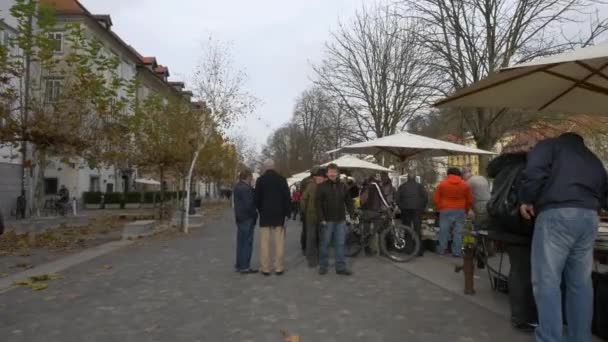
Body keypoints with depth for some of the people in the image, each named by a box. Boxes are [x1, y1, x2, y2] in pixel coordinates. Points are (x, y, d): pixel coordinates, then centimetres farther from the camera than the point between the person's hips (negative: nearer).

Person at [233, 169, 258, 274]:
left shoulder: (237, 187, 13)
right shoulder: (246, 188, -19)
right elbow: (249, 205, -22)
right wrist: (254, 215, -10)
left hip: (240, 218, 10)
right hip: (247, 218, -10)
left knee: (241, 242, 16)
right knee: (247, 243, -4)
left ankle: (239, 265, 23)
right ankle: (244, 267, 0)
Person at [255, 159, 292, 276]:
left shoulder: (260, 180, -2)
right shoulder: (281, 179, -2)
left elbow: (257, 198, 0)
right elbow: (287, 197, -2)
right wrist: (287, 212, 3)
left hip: (265, 215, 0)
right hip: (279, 215, 0)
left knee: (264, 242, 5)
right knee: (279, 242, 4)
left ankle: (265, 268, 6)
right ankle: (278, 268, 5)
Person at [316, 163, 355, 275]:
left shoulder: (342, 186, 9)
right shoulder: (322, 186, -3)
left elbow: (348, 202, 12)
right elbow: (318, 204, -7)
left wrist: (353, 214, 1)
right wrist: (321, 219, -13)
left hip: (341, 220, 3)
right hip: (327, 220, -3)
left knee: (340, 244, 6)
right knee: (325, 243, 5)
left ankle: (341, 267, 12)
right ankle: (323, 266, 17)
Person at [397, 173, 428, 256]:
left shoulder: (402, 186, 7)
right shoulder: (419, 186, 5)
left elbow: (397, 199, 2)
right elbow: (426, 197, -2)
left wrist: (401, 208, 10)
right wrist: (422, 208, 7)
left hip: (405, 210, 1)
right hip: (417, 210, -1)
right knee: (418, 230, 0)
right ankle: (419, 250, -3)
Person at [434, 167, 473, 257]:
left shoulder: (442, 184, 0)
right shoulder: (465, 185, 4)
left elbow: (437, 199, 2)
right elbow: (470, 200, 7)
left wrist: (440, 209, 14)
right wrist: (466, 210, 19)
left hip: (446, 211, -1)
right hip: (460, 211, 1)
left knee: (444, 231, 5)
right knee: (458, 232, 3)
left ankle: (442, 250, 11)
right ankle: (457, 252, 3)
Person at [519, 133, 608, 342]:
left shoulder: (550, 145, 11)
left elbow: (534, 171, -8)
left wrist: (527, 199, 0)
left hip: (556, 215, -6)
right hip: (590, 217, 7)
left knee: (547, 281, -4)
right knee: (581, 283, 12)